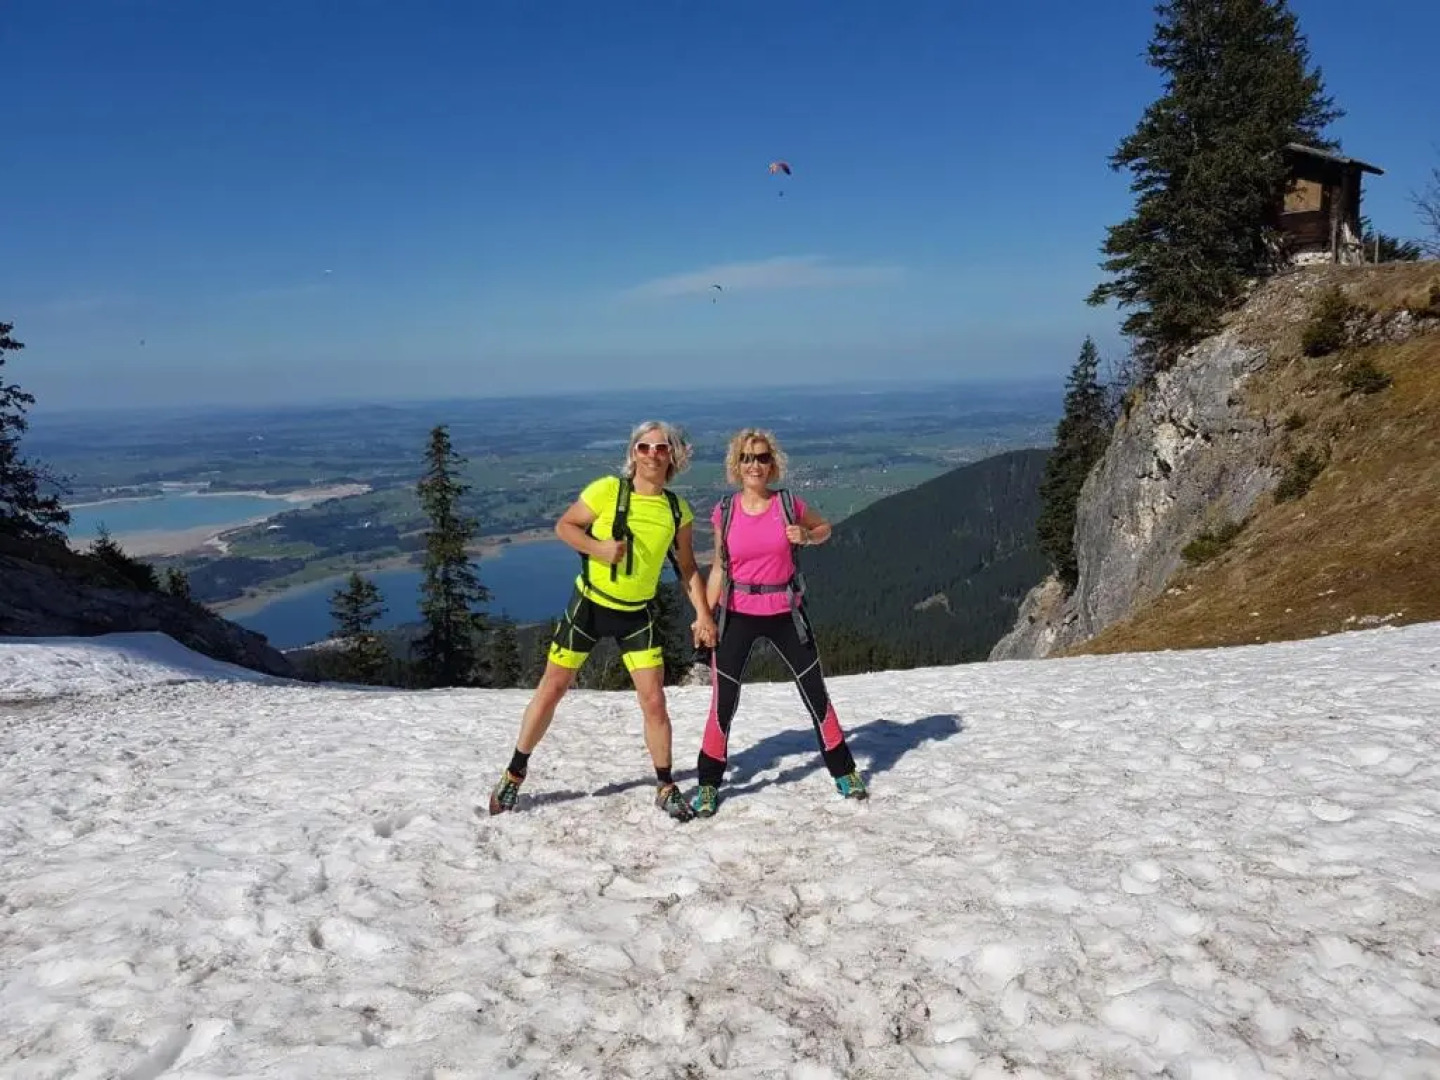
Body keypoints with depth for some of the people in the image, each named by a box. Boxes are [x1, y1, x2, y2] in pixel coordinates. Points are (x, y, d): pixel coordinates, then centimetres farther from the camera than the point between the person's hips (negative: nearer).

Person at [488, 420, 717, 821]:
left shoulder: (678, 510, -4)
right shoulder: (607, 490, -14)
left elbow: (688, 569, 6)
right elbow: (564, 526, -5)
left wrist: (703, 614, -4)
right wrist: (598, 547, -23)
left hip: (637, 614, 2)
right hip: (589, 605, -2)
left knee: (654, 702, -2)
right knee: (551, 690, 5)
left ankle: (666, 787, 18)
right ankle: (514, 774, 24)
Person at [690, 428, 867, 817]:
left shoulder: (789, 504, -5)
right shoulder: (724, 511, -3)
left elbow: (825, 527, 13)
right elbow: (719, 568, 5)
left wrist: (806, 536, -10)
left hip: (785, 613, 1)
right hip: (737, 615, 0)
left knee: (816, 694, 9)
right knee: (723, 703, -1)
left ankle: (843, 771, 27)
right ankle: (708, 784, 16)